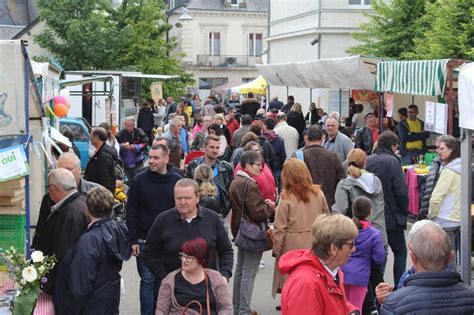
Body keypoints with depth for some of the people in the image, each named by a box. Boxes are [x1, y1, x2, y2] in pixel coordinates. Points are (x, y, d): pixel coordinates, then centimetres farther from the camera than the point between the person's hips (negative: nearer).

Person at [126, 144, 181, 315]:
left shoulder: (176, 180, 0)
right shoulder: (140, 179, -4)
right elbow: (131, 211, -3)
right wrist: (133, 240, -7)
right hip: (145, 241, -1)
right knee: (147, 280, 1)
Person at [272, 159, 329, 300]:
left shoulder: (286, 198, -13)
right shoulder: (318, 193, -1)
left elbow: (280, 228, -10)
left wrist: (276, 249, 2)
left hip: (293, 246, -4)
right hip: (315, 244, 4)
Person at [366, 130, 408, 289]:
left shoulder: (368, 161, 2)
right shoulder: (392, 161, -14)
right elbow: (401, 191, -16)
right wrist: (404, 211, -1)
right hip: (391, 217, -5)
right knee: (400, 252, 9)